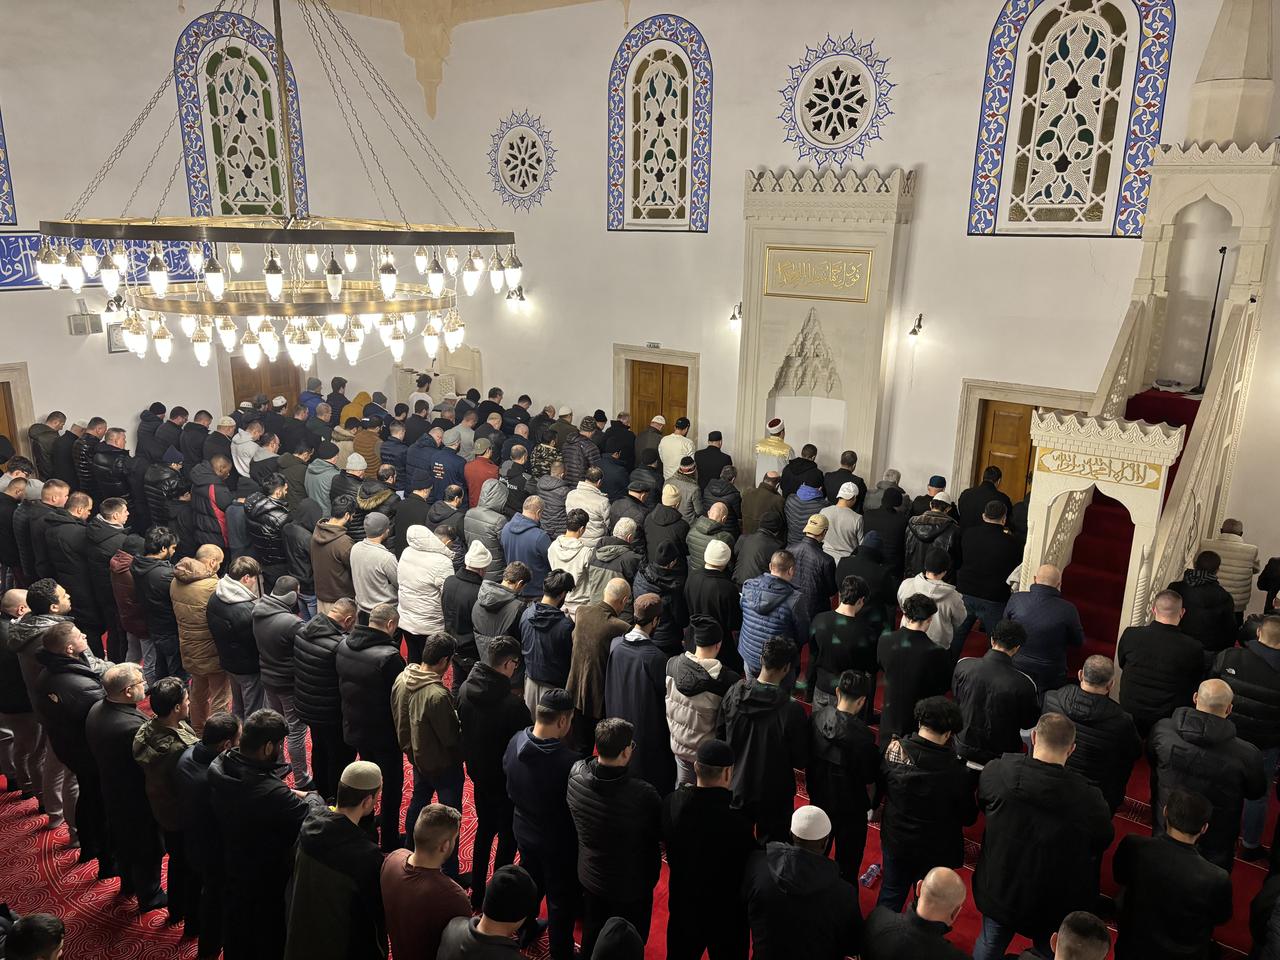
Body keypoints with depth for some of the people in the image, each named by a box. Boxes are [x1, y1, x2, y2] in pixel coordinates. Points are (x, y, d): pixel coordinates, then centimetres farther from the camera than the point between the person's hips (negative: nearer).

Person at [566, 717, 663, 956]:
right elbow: (662, 833, -19)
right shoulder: (643, 795, -37)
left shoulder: (576, 773, -23)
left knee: (592, 937, 29)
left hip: (589, 876, 5)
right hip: (630, 887, -4)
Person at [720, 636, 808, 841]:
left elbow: (720, 736, -2)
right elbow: (800, 762, -17)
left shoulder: (733, 693, -17)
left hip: (736, 788, 4)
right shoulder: (792, 710, -28)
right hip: (774, 794, -4)